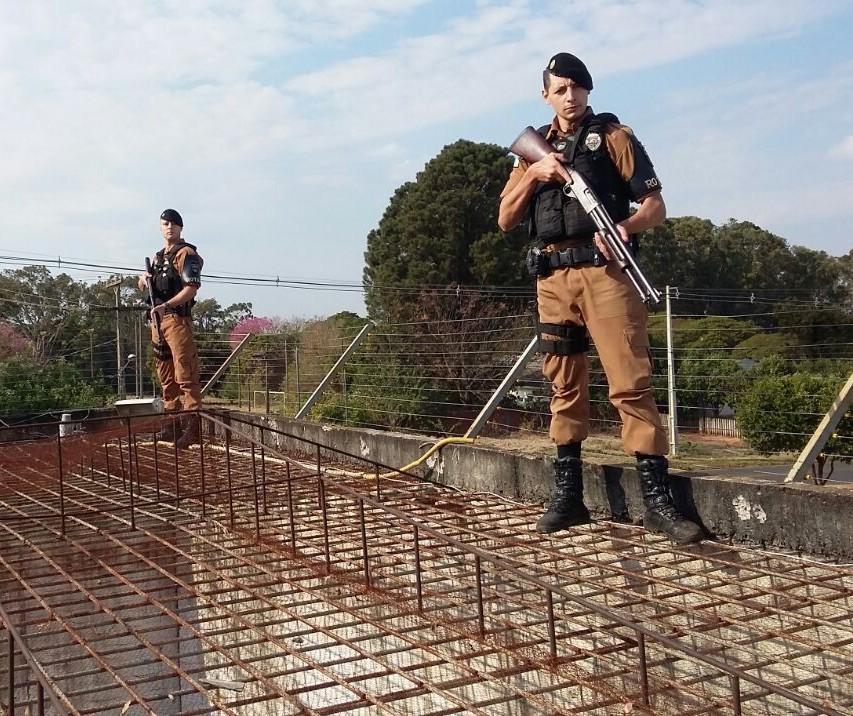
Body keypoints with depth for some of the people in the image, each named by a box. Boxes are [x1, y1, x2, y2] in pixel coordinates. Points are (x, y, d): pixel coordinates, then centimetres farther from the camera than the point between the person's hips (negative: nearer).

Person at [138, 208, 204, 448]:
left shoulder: (186, 254, -4)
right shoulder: (158, 257, 21)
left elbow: (191, 288, -15)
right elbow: (147, 287, 32)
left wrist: (166, 306, -24)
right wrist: (144, 280, 8)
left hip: (177, 319, -9)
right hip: (158, 320, 9)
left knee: (185, 374, -13)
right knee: (166, 375, 11)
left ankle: (192, 426, -15)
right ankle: (173, 424, 18)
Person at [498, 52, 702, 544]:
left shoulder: (612, 136, 8)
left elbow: (656, 207, 2)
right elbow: (506, 220, 14)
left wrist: (626, 225, -20)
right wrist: (534, 173, -1)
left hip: (604, 271, -4)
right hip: (553, 279, 4)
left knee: (631, 383, -11)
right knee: (565, 385, 7)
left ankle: (658, 500, -10)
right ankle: (568, 496, 14)